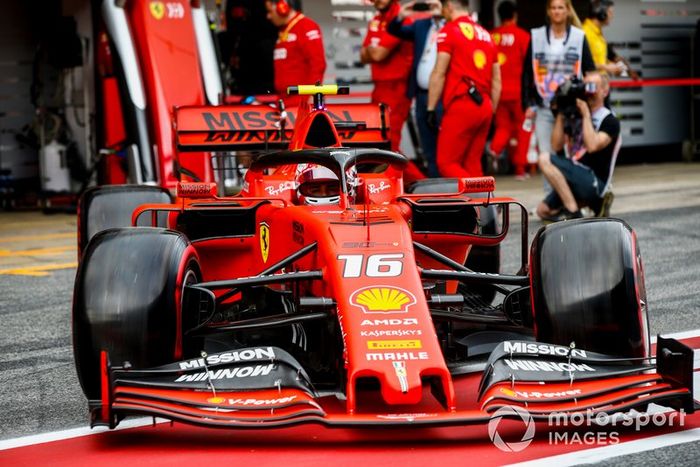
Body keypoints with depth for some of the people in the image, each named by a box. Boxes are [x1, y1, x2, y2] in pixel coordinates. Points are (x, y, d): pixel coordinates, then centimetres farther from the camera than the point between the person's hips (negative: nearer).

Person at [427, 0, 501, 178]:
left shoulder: (449, 31, -4)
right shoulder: (486, 35, 16)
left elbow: (439, 74, -8)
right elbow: (497, 80, 17)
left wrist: (431, 109, -5)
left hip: (461, 106, -7)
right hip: (484, 106, 7)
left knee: (447, 163, -3)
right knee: (472, 164, 11)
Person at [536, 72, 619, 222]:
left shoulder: (610, 121, -8)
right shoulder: (575, 116, 13)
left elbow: (592, 146, -25)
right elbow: (557, 146, 6)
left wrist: (586, 114, -17)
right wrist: (561, 115, 0)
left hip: (594, 183, -8)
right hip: (575, 178, 8)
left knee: (545, 160, -23)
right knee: (543, 211, 6)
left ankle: (573, 212, -21)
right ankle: (593, 203, 12)